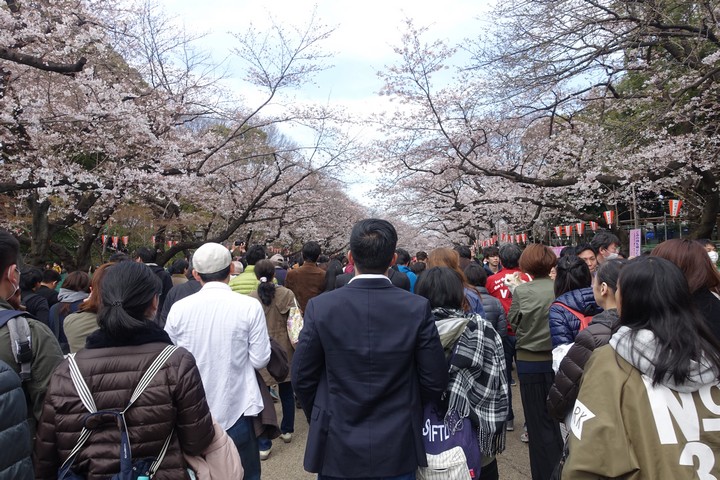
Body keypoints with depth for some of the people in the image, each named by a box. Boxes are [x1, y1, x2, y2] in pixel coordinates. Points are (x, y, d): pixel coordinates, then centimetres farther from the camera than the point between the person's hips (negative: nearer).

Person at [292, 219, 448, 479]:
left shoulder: (320, 307, -14)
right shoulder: (418, 308, -14)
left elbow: (302, 379, -6)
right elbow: (435, 382, -7)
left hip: (337, 449, 0)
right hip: (397, 449, 1)